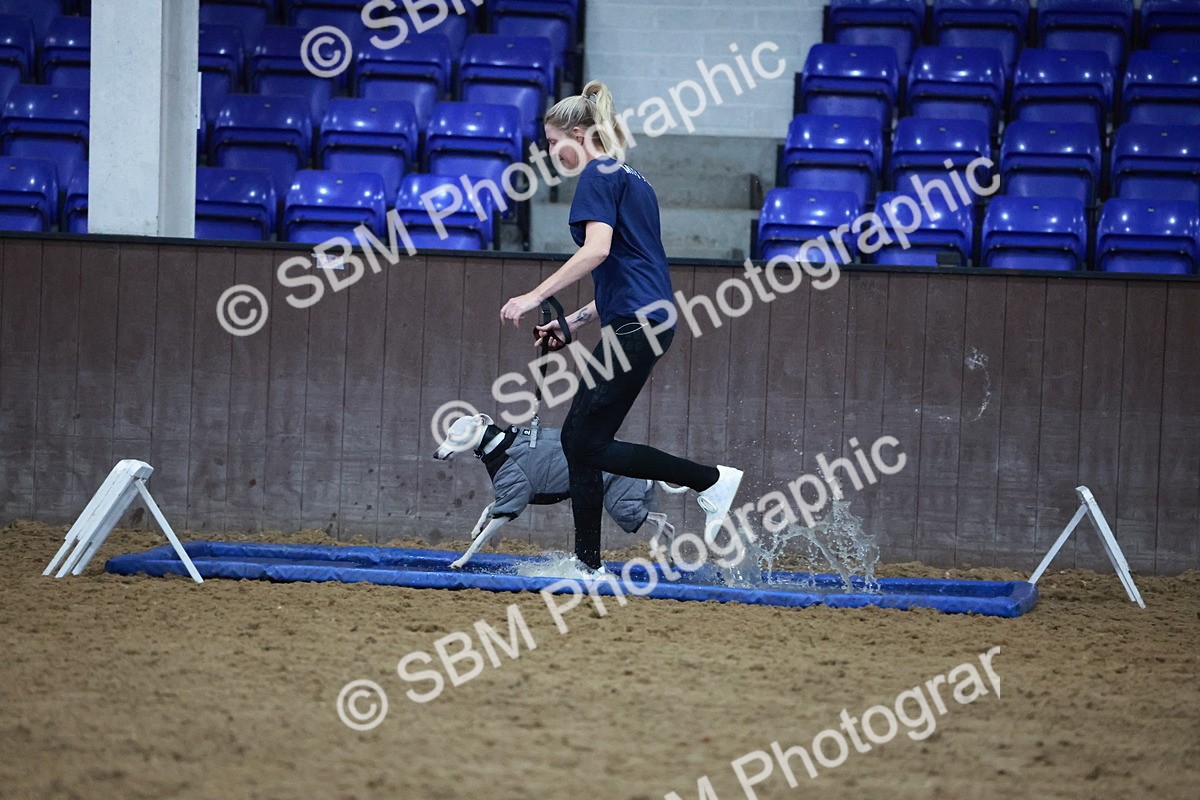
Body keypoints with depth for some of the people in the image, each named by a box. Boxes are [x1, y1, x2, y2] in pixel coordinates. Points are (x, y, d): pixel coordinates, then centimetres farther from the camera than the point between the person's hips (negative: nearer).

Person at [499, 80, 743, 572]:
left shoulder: (599, 175, -5)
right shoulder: (631, 180, 24)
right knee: (577, 438, 8)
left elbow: (597, 249, -20)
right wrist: (573, 322, 23)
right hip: (648, 320, 10)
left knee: (588, 443, -8)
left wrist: (534, 297, -18)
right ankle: (588, 564, 7)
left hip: (635, 324, -10)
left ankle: (711, 480, -5)